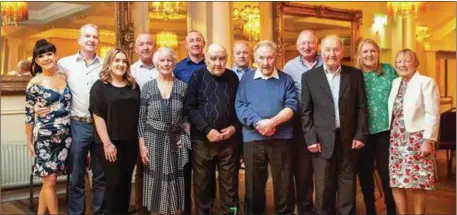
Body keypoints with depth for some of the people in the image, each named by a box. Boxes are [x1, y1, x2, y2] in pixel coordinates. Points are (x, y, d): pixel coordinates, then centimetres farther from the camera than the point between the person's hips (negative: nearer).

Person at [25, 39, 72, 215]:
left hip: (64, 137, 4)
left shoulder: (64, 78, 5)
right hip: (44, 137, -4)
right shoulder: (35, 83, -7)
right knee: (50, 181, -1)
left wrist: (69, 132, 11)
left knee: (50, 179, 12)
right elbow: (29, 115, -2)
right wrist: (29, 141, -1)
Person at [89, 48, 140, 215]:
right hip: (110, 143, -4)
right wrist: (107, 143, -15)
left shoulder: (134, 86, 11)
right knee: (114, 182, 1)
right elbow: (98, 116, -8)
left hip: (130, 142, 4)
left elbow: (139, 114, 12)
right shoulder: (99, 86, -2)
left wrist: (141, 140, 6)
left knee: (126, 182, 9)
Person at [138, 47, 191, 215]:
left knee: (175, 183, 4)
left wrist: (185, 139, -4)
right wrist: (142, 144, -6)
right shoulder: (148, 87, 0)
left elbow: (187, 116, 6)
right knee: (155, 182, 4)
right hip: (153, 141, 0)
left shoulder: (183, 86, 1)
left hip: (176, 141, 1)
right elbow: (141, 118, 1)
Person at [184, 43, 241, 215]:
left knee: (230, 184, 7)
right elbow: (189, 107, -5)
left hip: (230, 139, 1)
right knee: (202, 184, 9)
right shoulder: (197, 76, 0)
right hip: (202, 140, -1)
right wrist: (207, 130, -12)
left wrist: (234, 127, -5)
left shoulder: (233, 78, 6)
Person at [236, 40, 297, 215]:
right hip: (252, 138, 1)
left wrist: (272, 122, -18)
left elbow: (291, 106, -4)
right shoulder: (246, 79, 8)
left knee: (284, 182, 5)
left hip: (281, 138, -1)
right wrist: (258, 123, -16)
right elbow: (239, 106, -2)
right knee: (254, 182, 10)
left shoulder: (286, 79, 7)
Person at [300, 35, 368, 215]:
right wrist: (311, 139, -6)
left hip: (348, 139, 1)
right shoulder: (309, 76, 2)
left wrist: (360, 135, -2)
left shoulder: (355, 74, 5)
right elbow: (306, 111, 1)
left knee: (348, 185, 9)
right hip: (322, 140, -1)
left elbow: (361, 107, 5)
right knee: (323, 188, 5)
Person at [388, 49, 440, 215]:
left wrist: (428, 140, -16)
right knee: (396, 182, 6)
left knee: (418, 184, 0)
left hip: (416, 138, -5)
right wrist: (391, 135, 6)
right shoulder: (395, 83, 12)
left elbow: (432, 115, -11)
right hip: (396, 138, 6)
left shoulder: (426, 82, -5)